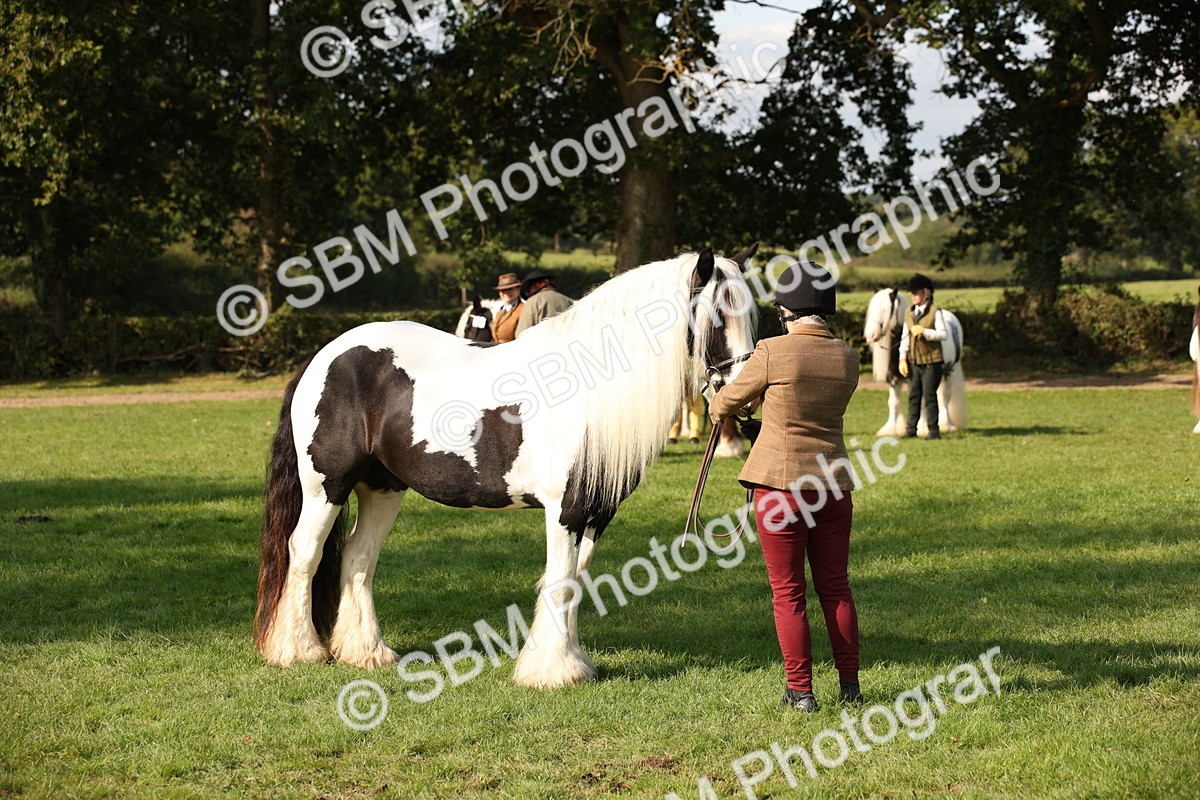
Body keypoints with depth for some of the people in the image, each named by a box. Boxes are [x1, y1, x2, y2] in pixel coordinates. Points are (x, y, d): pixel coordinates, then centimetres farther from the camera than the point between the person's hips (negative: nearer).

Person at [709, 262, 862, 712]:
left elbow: (730, 398, 2)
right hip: (834, 482, 5)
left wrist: (717, 412, 26)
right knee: (835, 587, 15)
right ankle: (850, 685, 20)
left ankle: (800, 691, 7)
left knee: (787, 592, 4)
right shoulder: (847, 358, 1)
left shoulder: (773, 353, -13)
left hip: (780, 482, -5)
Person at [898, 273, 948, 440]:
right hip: (914, 361, 5)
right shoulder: (909, 312, 9)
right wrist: (903, 358, 3)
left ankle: (934, 430, 4)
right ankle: (911, 429, 11)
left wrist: (924, 332, -22)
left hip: (931, 361, -5)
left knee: (929, 396, -2)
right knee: (913, 396, 7)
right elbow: (905, 337, 10)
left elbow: (943, 334, -10)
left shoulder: (935, 311, -7)